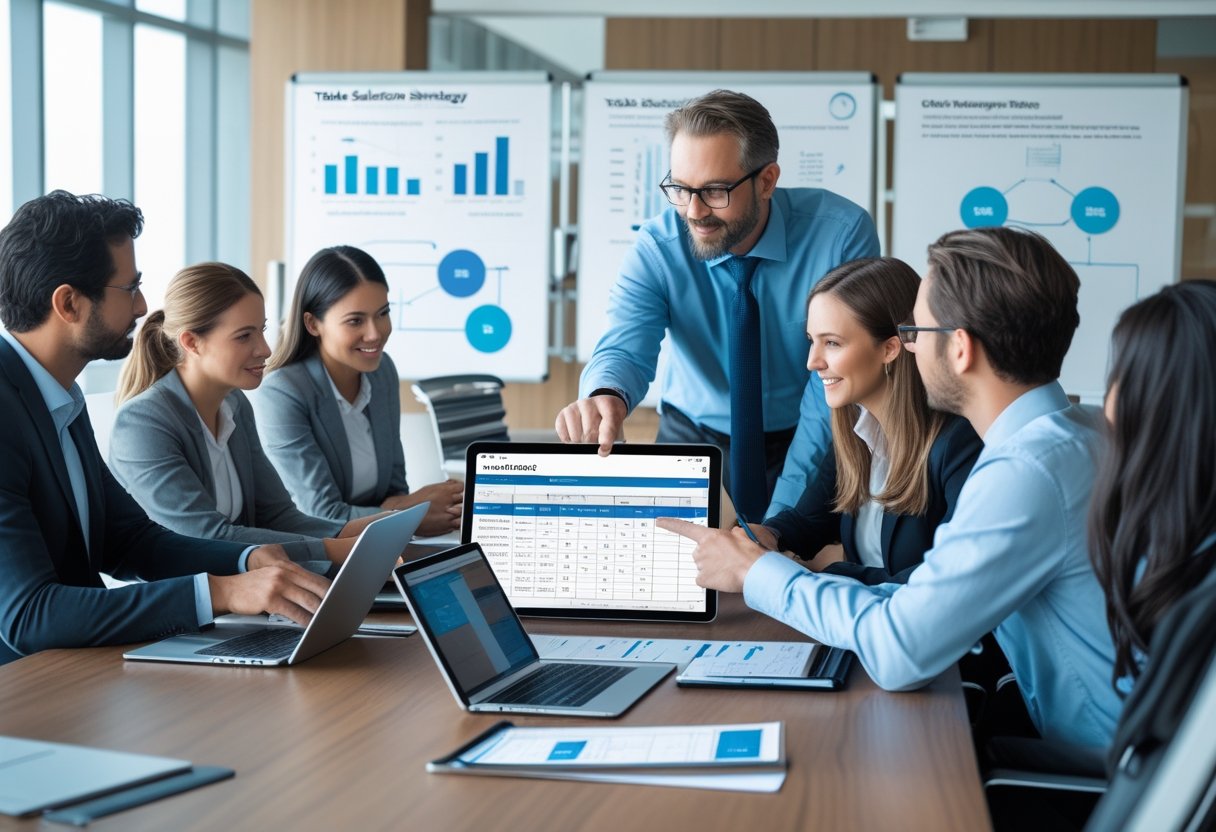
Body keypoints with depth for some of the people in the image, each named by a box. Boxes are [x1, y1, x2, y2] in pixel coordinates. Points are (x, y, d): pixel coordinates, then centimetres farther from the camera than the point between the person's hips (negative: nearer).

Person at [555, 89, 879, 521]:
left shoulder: (842, 234, -17)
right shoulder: (656, 249, -12)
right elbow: (626, 348, -23)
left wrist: (784, 516, -23)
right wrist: (604, 396, -49)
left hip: (807, 444, 0)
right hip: (695, 438, 1)